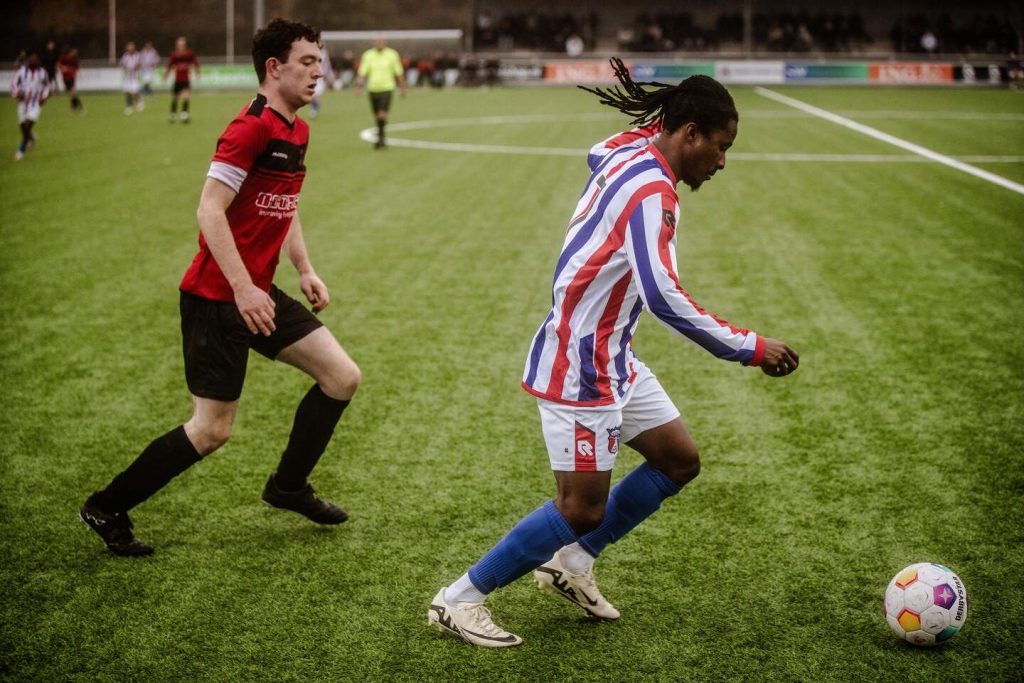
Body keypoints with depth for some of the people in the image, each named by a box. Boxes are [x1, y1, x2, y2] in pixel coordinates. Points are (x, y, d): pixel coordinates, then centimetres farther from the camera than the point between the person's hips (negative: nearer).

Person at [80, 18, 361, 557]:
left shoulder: (297, 131, 11)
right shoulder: (250, 129, -18)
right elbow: (210, 210, -23)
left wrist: (304, 270, 15)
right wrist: (243, 288, -26)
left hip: (258, 293, 9)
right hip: (217, 297, -9)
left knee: (342, 377, 6)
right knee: (212, 430, -4)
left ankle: (288, 487, 24)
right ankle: (107, 509, 12)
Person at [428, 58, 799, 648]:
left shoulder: (628, 151, 5)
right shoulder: (651, 189, -23)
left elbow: (602, 153, 32)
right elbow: (663, 297, -32)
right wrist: (750, 349, -26)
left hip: (611, 353, 11)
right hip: (581, 364, -10)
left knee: (680, 460, 15)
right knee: (583, 508, -6)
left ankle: (571, 564, 24)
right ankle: (459, 601, 6)